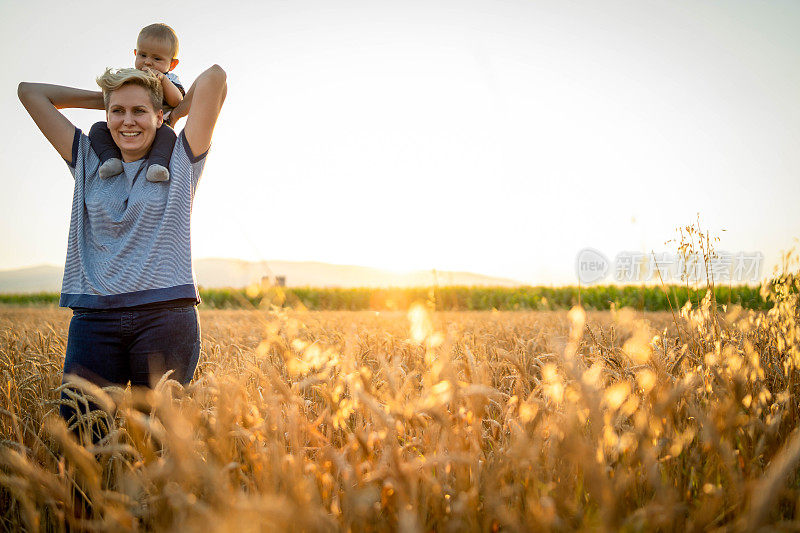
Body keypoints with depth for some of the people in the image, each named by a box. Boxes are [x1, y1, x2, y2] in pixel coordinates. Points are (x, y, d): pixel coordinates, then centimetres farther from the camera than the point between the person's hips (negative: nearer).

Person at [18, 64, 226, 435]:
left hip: (166, 316, -2)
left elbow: (214, 77, 3)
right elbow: (30, 92, 21)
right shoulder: (89, 163, 17)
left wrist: (175, 109, 18)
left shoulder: (179, 162, 9)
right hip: (94, 318, 3)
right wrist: (105, 98, 21)